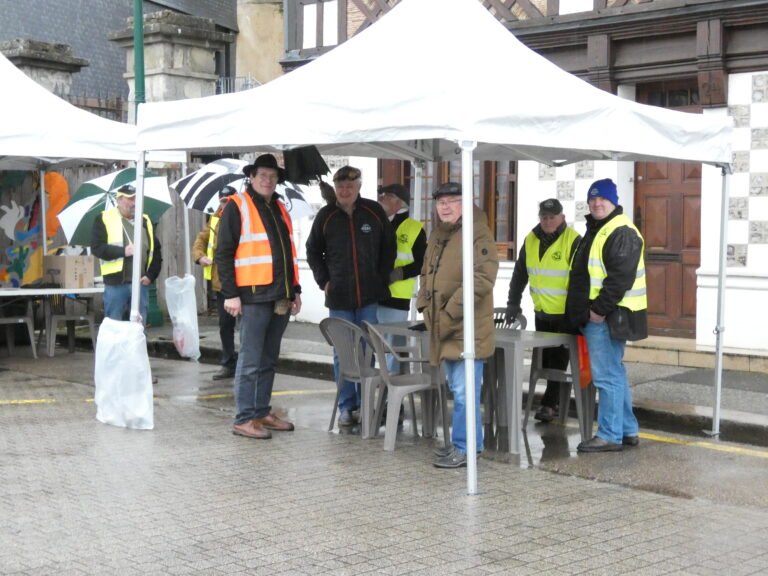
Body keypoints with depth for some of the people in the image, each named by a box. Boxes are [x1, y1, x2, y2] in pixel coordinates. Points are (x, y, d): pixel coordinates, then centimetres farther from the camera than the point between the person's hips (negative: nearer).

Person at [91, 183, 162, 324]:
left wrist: (151, 275, 3)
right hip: (116, 283, -4)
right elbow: (96, 247, -8)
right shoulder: (105, 219, 0)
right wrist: (123, 251, -18)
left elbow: (156, 251, 16)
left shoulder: (145, 221, 15)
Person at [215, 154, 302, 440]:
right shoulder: (236, 207, -3)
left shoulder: (279, 209, 19)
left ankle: (262, 412, 21)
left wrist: (295, 289, 20)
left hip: (280, 298, 7)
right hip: (253, 297, -7)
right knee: (251, 360, -5)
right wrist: (231, 294, -14)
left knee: (268, 360, 13)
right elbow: (223, 253, -8)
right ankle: (244, 419, 0)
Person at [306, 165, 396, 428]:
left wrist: (382, 278, 2)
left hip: (370, 297, 0)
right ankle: (346, 407, 11)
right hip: (338, 298, 0)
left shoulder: (374, 212, 1)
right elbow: (313, 251, 12)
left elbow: (389, 247, 9)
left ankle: (365, 404, 15)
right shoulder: (326, 216, 1)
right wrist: (324, 281, 3)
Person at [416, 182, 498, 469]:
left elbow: (483, 279, -21)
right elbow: (426, 272, 26)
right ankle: (472, 442, 27)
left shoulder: (478, 233, -12)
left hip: (468, 328, -9)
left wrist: (451, 312, -20)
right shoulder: (437, 234, 15)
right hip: (444, 328, 9)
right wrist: (424, 304, 10)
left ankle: (463, 448, 2)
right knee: (458, 389, 16)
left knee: (464, 392, -7)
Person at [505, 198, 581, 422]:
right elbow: (519, 274, 12)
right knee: (544, 359, 11)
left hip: (565, 313, -6)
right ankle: (557, 401, 23)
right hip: (541, 312, 6)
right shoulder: (531, 240, 5)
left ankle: (550, 403, 3)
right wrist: (513, 303, 9)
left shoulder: (573, 241, -12)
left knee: (558, 360, -2)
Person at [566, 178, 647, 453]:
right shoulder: (596, 230, 19)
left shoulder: (622, 232, -14)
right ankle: (627, 430, 24)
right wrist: (585, 311, 18)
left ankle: (610, 435, -1)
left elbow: (621, 276, -23)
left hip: (608, 317, -11)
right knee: (615, 375, 15)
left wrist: (600, 309, -22)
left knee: (607, 376, -7)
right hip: (596, 315, 11)